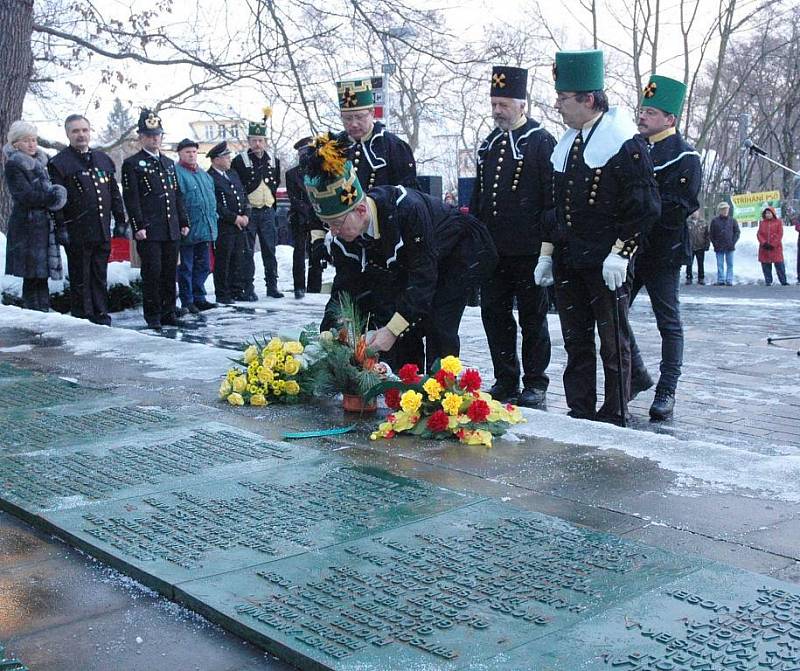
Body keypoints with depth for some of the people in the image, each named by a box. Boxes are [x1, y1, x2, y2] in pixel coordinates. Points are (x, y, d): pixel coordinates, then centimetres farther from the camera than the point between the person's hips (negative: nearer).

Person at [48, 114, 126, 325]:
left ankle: (101, 316, 20)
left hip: (102, 231, 5)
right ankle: (82, 320, 9)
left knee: (100, 277, 12)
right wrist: (61, 227, -14)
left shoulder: (103, 159, 14)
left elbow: (114, 193, 17)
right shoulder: (60, 162, -3)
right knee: (80, 279, 2)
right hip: (78, 233, -5)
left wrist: (120, 220, 12)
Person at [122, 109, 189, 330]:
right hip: (149, 231, -6)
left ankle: (169, 312, 17)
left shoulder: (169, 163, 19)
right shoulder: (132, 164, -1)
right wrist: (138, 226, -14)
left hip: (171, 230, 6)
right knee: (152, 272, -5)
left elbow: (178, 195, 21)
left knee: (170, 272, 8)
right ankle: (153, 316, 3)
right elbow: (131, 198, -7)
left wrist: (183, 222, 15)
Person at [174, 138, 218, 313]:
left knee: (203, 266, 12)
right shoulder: (176, 173, -8)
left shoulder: (204, 175, 18)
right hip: (187, 231, -7)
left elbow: (211, 199, 24)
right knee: (186, 267, 0)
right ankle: (187, 302, 6)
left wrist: (213, 219, 17)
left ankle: (198, 298, 22)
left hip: (205, 230, 8)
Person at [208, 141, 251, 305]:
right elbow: (215, 205, -15)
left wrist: (246, 215, 2)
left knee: (237, 261, 11)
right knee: (222, 262, -1)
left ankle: (234, 291, 20)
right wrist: (234, 218, -14)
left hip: (240, 226, 7)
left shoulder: (233, 174, 17)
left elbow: (244, 196, 18)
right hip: (223, 228, -7)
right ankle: (222, 295, 6)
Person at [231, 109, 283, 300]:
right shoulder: (240, 160, -4)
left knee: (270, 250, 7)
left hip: (268, 212, 4)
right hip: (248, 211, -4)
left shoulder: (273, 161, 10)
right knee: (246, 252, -2)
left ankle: (272, 286, 15)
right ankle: (246, 288, 3)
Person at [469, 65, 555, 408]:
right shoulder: (489, 143, 14)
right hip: (492, 247, 7)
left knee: (532, 316, 4)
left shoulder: (541, 142, -6)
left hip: (528, 249, -6)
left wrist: (547, 244, -14)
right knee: (494, 313, 9)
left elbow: (552, 197, -10)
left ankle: (535, 384, 13)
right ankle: (506, 380, 21)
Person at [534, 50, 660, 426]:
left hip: (606, 264, -7)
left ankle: (615, 416, 12)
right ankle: (580, 412, 20)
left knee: (613, 342, 2)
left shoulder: (625, 143, -10)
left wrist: (620, 253, -18)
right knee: (576, 341, 11)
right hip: (567, 263, 7)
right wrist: (547, 253, 14)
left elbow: (645, 207, -13)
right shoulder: (567, 144, 13)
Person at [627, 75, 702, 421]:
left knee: (668, 322, 3)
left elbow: (678, 207, -17)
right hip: (628, 248, 6)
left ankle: (666, 392, 11)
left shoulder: (684, 157, -7)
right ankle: (637, 375, 25)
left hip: (662, 252, -6)